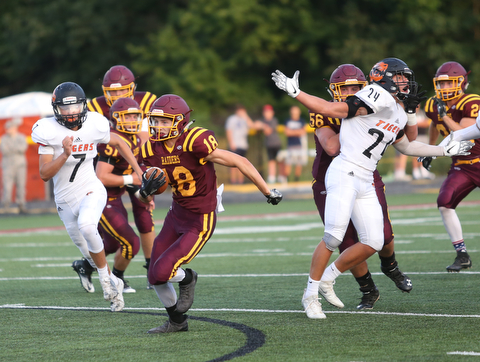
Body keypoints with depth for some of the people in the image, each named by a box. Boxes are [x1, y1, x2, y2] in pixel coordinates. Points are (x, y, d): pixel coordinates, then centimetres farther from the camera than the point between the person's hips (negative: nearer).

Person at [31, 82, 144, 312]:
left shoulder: (93, 125, -10)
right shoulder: (49, 132, -15)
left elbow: (118, 143, 11)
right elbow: (44, 174, -17)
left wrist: (139, 171, 8)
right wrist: (65, 155, -31)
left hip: (91, 191, -1)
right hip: (66, 200, 1)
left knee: (86, 225, -33)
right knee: (90, 255, 10)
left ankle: (105, 278, -15)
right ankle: (113, 284, 37)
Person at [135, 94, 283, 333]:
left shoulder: (194, 143, -25)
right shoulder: (152, 149, -3)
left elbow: (240, 162, -18)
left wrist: (267, 192, -9)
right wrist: (146, 190, -16)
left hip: (200, 222, -7)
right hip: (176, 214, 7)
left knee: (162, 272, -16)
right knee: (155, 277, 8)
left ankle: (187, 280, 19)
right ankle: (177, 321, 32)